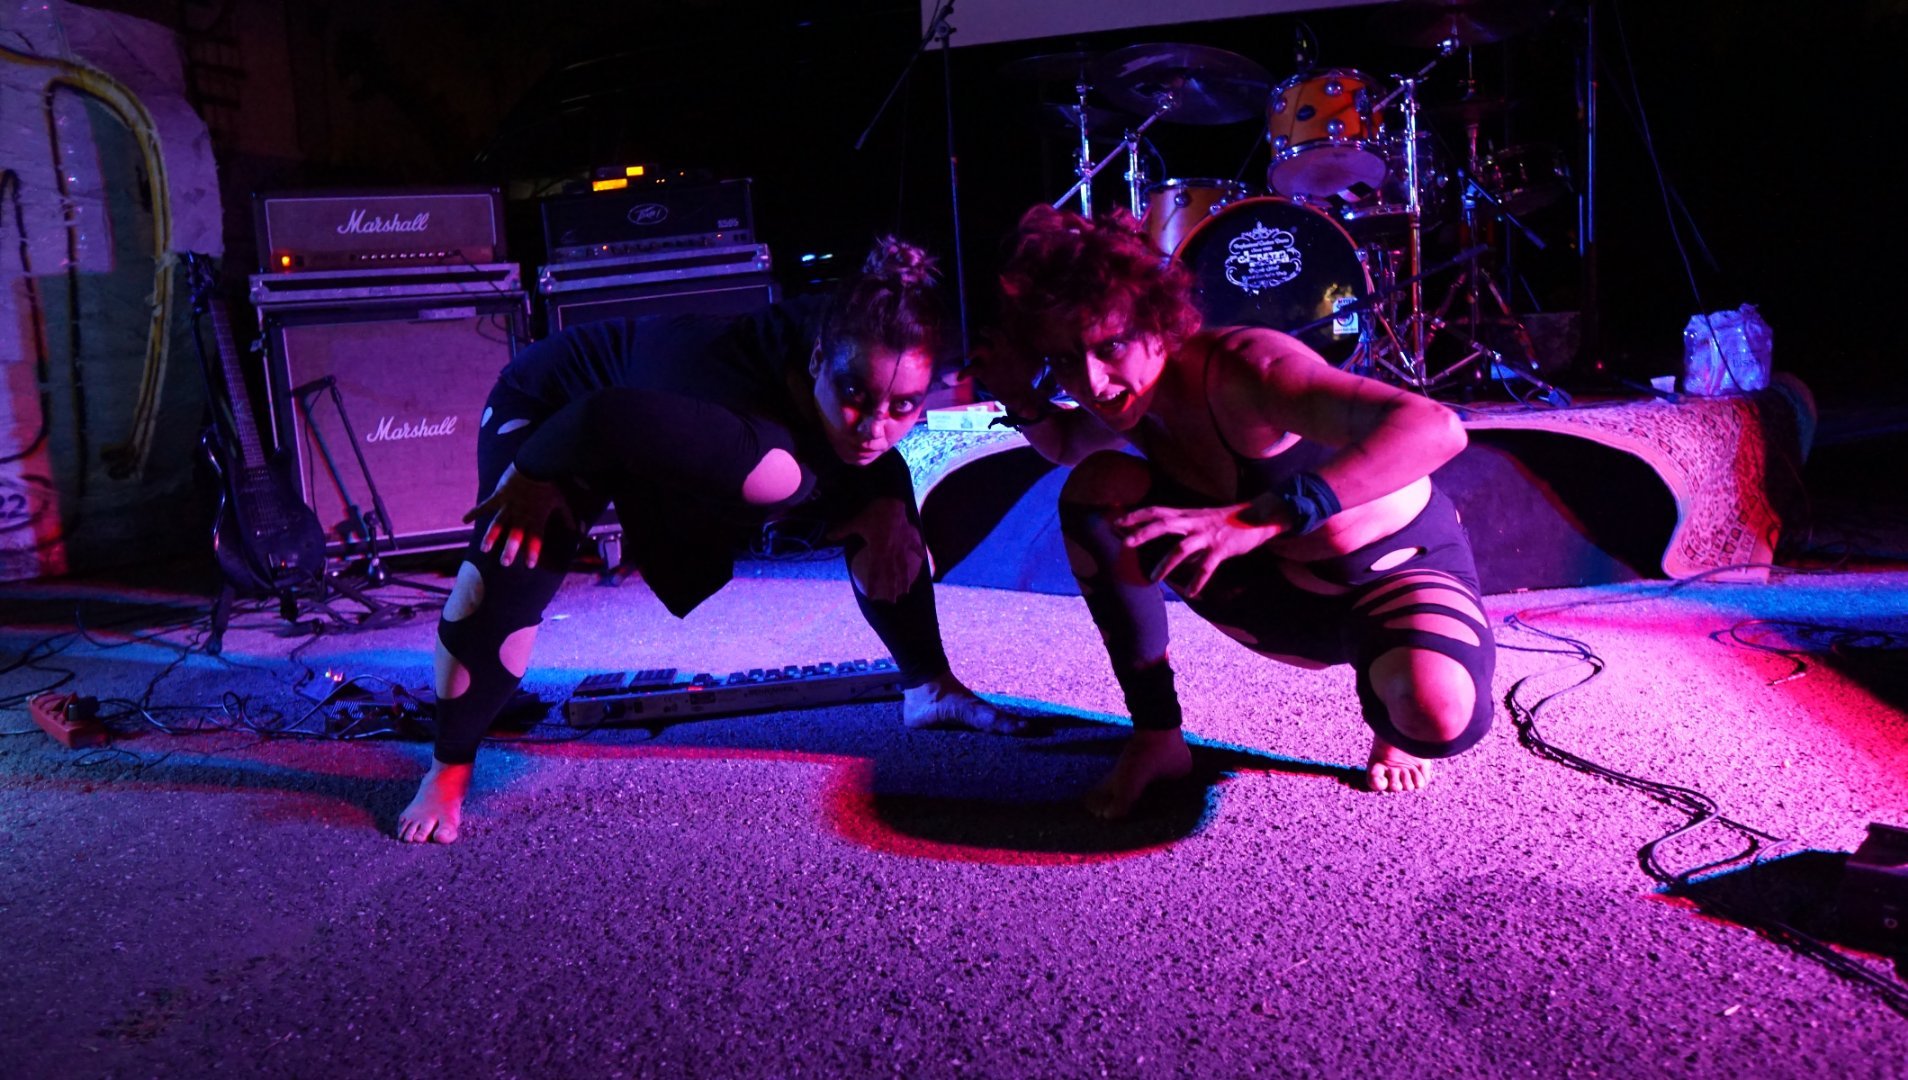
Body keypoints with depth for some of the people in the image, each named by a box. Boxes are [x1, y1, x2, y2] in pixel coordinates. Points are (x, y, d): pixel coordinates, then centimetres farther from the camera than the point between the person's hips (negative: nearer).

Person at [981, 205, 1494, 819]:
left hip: (1403, 571, -5)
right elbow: (1066, 445, 16)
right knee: (1098, 488, -12)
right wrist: (1023, 404, -7)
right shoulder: (1131, 396, -9)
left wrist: (1262, 515, -55)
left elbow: (1436, 428, -45)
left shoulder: (1241, 368, -31)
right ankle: (1156, 739, -2)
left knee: (1438, 714, -39)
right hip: (1282, 586, 6)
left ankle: (1392, 726, 2)